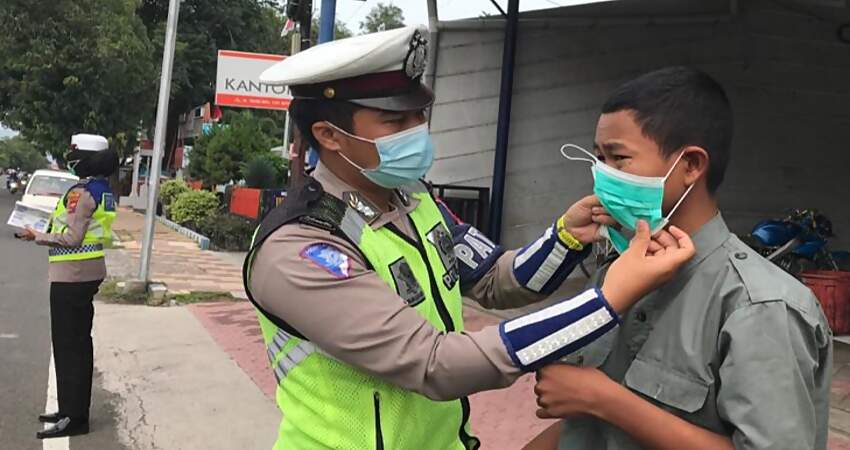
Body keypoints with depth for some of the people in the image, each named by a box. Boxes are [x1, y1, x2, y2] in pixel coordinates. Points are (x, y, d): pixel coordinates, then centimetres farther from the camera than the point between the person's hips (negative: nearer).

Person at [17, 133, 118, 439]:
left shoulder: (82, 192, -18)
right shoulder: (102, 190, 11)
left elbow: (71, 238, -19)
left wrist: (37, 236, -7)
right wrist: (52, 224, 12)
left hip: (72, 276, -10)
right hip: (87, 272, 10)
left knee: (68, 345, -3)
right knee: (79, 343, 15)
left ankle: (74, 418, 4)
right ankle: (74, 410, 25)